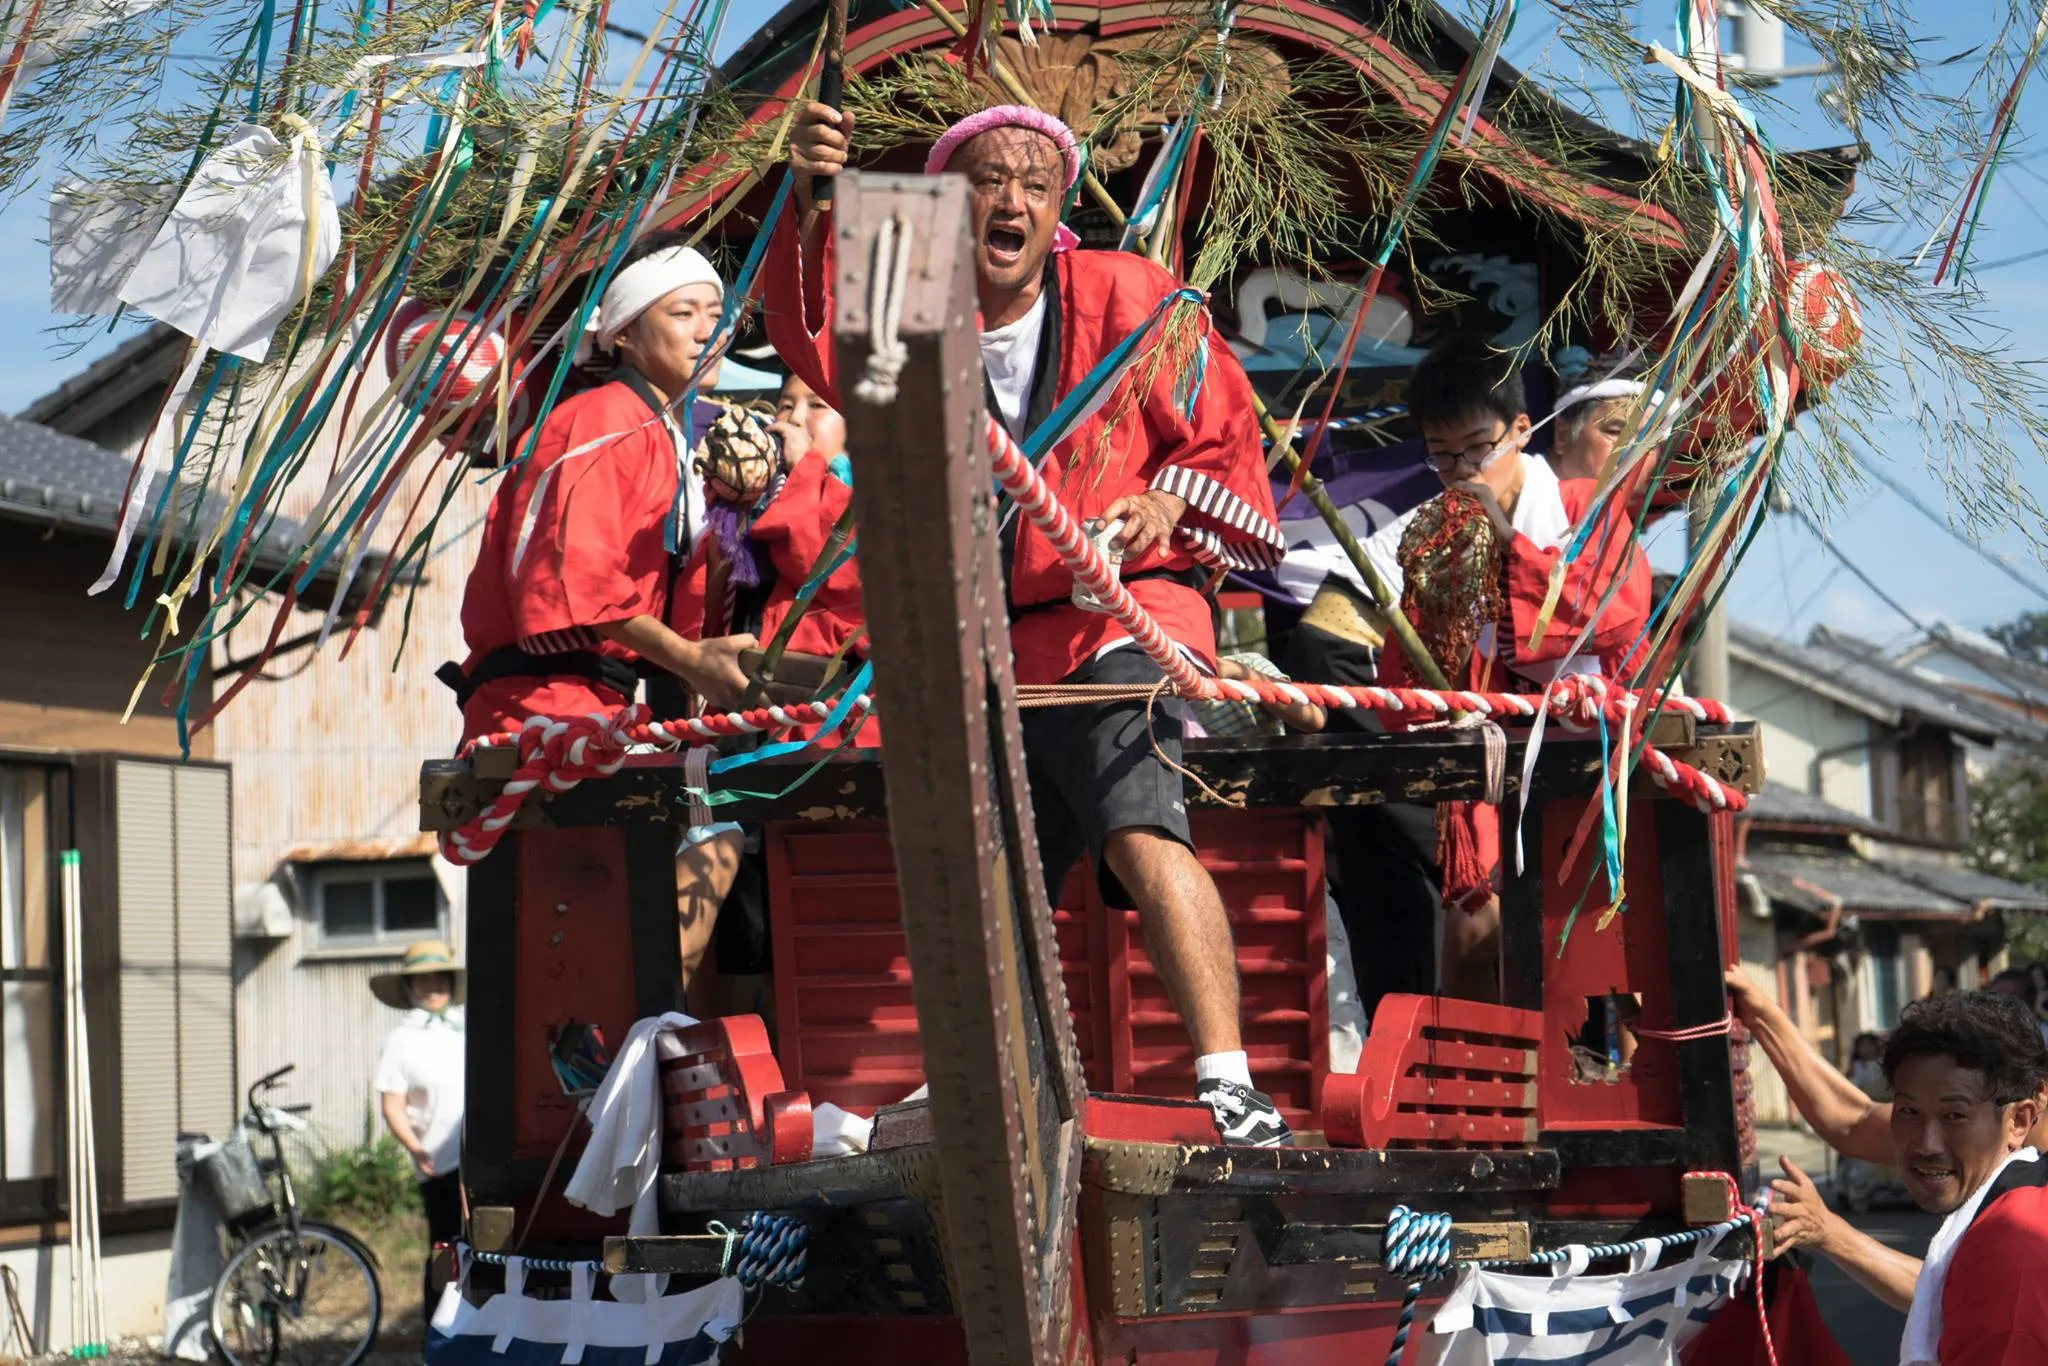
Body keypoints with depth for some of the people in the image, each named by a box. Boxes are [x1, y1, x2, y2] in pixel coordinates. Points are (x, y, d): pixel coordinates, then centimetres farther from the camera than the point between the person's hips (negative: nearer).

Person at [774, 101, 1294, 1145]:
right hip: (990, 648, 5)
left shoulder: (1127, 296, 0)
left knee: (1140, 832, -29)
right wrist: (810, 208, -26)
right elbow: (820, 344, -11)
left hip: (1119, 616, -5)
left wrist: (1167, 501, -16)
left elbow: (1225, 431, 4)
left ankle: (1229, 1083, -35)